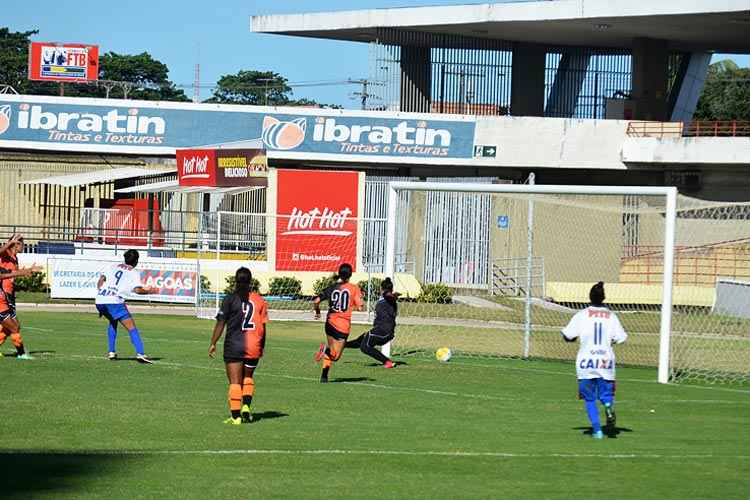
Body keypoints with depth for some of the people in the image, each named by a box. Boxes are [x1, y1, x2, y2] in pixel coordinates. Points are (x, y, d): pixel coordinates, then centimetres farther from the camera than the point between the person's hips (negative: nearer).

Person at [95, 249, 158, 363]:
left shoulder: (114, 267, 24)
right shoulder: (134, 273, 9)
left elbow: (101, 279, 17)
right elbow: (138, 290, -6)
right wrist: (150, 291, 9)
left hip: (100, 300, 6)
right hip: (114, 301, -6)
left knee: (113, 322, 31)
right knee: (131, 327, -5)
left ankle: (111, 352, 24)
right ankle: (140, 353, -21)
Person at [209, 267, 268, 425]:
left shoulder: (230, 300, -5)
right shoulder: (259, 300, 2)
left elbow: (220, 323, -5)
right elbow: (263, 326, 4)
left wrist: (213, 344, 3)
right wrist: (262, 347, 14)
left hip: (234, 346, -3)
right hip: (254, 346, 3)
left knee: (235, 381, 1)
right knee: (248, 377, 22)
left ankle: (235, 415, -3)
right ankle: (246, 405, 3)